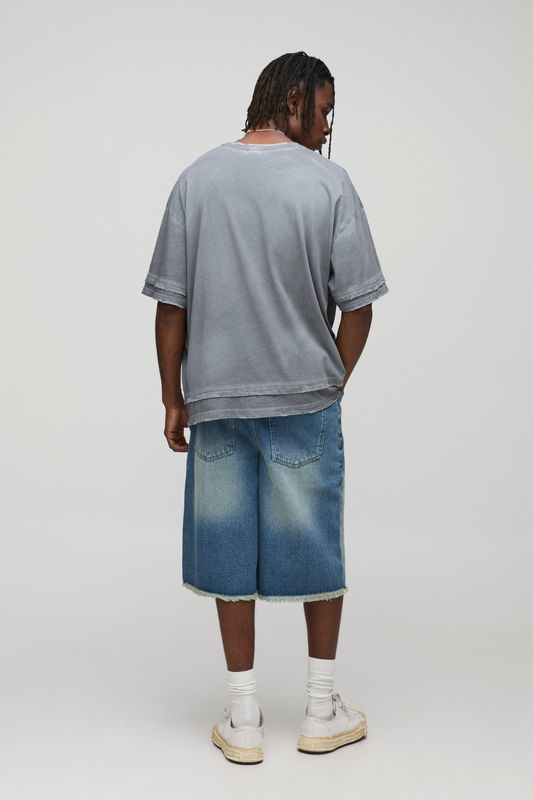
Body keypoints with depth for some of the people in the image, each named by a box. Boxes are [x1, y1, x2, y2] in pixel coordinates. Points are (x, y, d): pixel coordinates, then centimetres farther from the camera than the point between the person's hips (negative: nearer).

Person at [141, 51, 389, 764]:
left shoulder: (197, 179, 1)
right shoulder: (327, 181, -6)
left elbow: (171, 303, 0)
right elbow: (357, 304, -6)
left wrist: (173, 399, 8)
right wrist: (333, 384, 9)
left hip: (215, 401, 2)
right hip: (306, 398, -2)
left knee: (231, 554, 9)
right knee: (318, 551, 12)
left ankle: (243, 721, 18)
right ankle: (323, 712, 23)